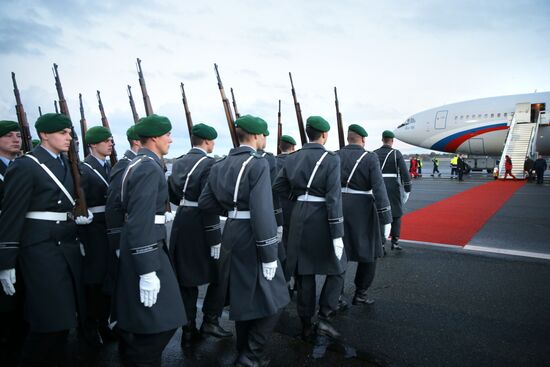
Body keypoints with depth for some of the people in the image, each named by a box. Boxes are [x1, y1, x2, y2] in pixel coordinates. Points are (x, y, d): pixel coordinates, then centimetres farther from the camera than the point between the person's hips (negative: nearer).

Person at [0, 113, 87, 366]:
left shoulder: (66, 164, 13)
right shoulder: (25, 166, -9)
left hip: (68, 245, 7)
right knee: (50, 320, -3)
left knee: (64, 316, 11)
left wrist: (76, 217, 2)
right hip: (40, 248, -7)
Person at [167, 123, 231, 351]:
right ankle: (210, 321, 13)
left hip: (181, 224, 7)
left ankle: (188, 331, 21)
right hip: (200, 225, -7)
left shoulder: (178, 163, 10)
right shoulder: (208, 163, -14)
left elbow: (171, 195, 15)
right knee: (220, 272, 13)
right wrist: (215, 239, -19)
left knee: (186, 279, 12)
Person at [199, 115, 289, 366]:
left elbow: (205, 203, 9)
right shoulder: (258, 163, -14)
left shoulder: (221, 165, 9)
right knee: (271, 297, 5)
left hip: (233, 233, 8)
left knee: (242, 293, 20)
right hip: (252, 236, -8)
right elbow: (262, 211, -22)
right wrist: (270, 255, -19)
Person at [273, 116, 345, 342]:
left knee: (304, 273, 13)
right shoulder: (331, 159, -11)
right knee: (336, 269, 15)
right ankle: (324, 319, 7)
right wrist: (337, 234, -14)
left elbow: (278, 187, 5)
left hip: (299, 217, 5)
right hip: (322, 218, -5)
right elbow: (334, 199, -16)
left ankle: (306, 326, 23)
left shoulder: (292, 158, 5)